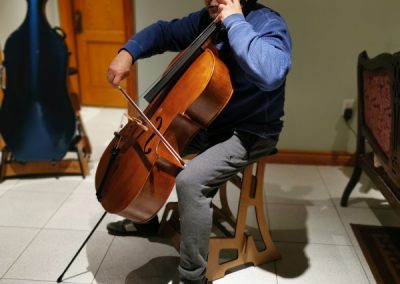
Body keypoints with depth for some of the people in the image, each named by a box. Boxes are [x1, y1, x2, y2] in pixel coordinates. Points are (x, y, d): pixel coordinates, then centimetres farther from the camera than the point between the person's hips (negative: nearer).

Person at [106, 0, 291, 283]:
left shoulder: (268, 25, -21)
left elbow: (270, 74, -42)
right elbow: (165, 31, 13)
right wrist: (128, 52, -5)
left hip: (251, 134, -8)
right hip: (207, 123, 9)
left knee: (190, 180, -30)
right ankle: (145, 219, 33)